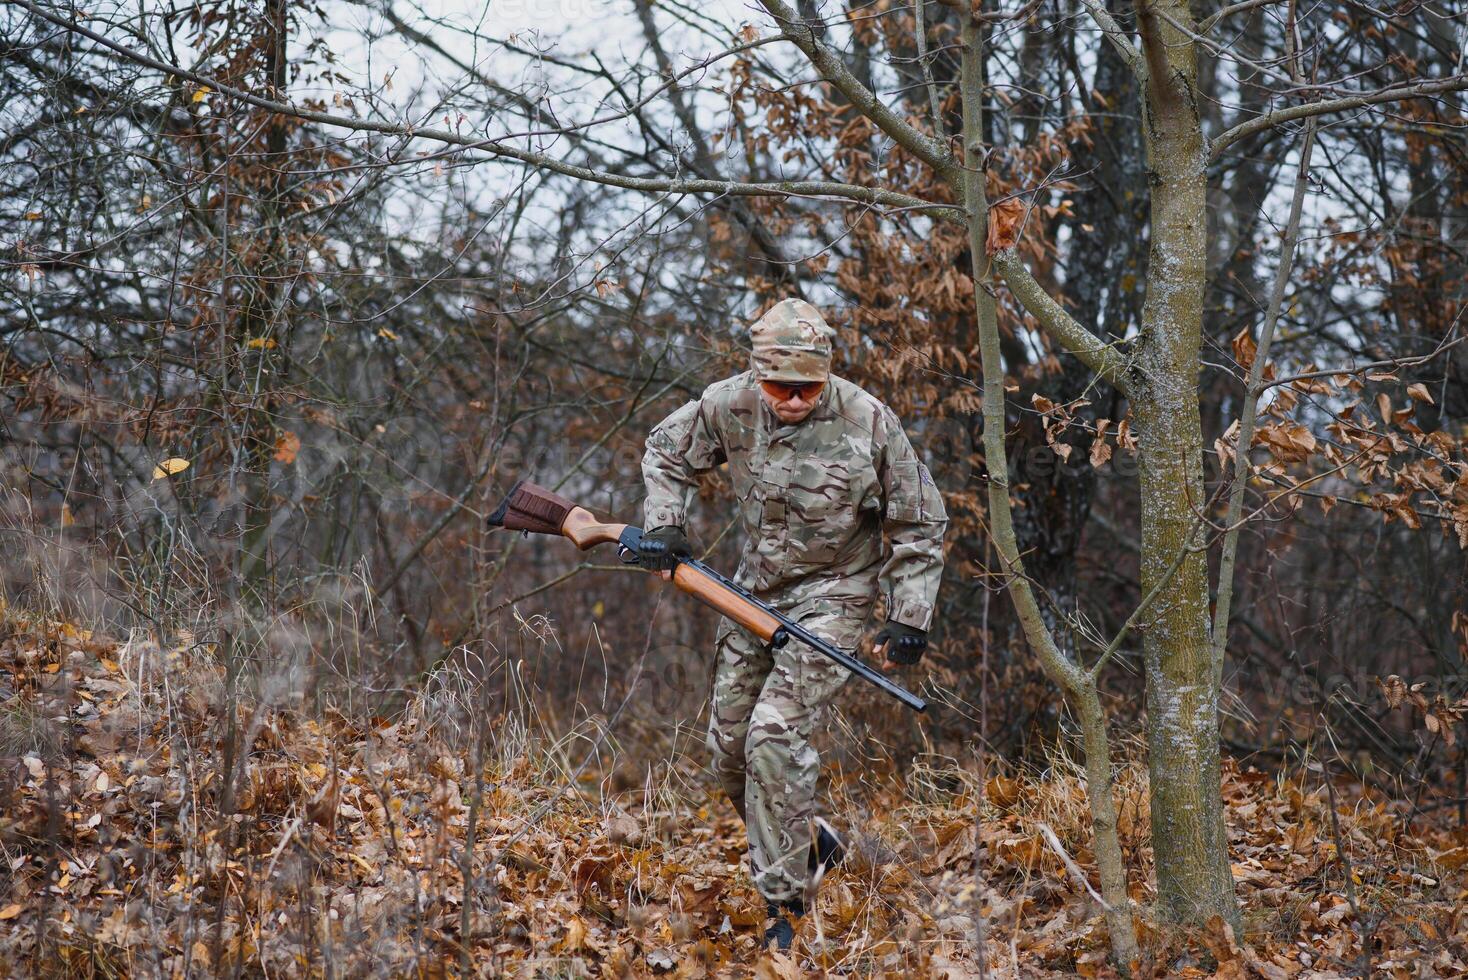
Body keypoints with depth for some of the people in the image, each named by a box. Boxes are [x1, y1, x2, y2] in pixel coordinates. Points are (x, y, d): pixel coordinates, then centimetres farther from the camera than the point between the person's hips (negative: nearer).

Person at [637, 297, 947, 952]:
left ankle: (784, 901, -11)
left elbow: (919, 527, -7)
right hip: (753, 593, 6)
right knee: (728, 744, 9)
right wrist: (663, 526, -3)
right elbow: (666, 452, 12)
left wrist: (910, 619, -10)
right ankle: (812, 844, 32)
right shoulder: (730, 405, -9)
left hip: (830, 596, -5)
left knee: (775, 736, -20)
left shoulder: (868, 422, -17)